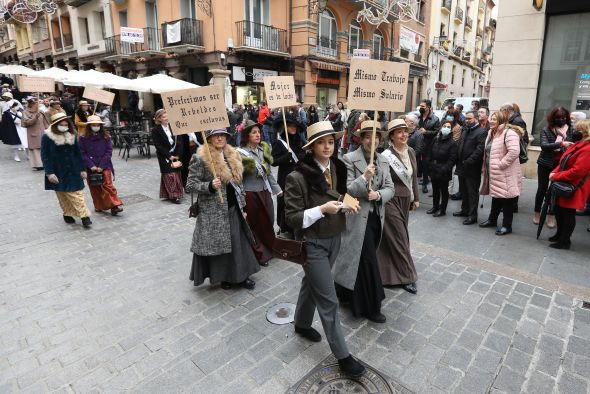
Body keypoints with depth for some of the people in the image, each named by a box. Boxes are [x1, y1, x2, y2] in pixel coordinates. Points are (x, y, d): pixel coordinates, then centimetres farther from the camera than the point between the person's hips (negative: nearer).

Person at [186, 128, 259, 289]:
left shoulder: (232, 155, 10)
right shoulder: (200, 158, -11)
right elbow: (190, 186, -12)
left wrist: (242, 206, 14)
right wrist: (210, 186, -28)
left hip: (233, 208, 6)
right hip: (214, 211, -6)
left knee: (238, 243, 11)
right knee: (218, 244, 5)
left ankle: (240, 275, 27)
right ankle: (223, 277, 25)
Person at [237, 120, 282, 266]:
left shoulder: (264, 149, 5)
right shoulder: (240, 153, -13)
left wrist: (276, 188, 15)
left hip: (265, 192, 6)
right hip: (250, 193, -6)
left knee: (268, 221, 16)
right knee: (255, 224, 8)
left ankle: (269, 249, 36)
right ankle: (260, 254, 24)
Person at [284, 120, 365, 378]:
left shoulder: (337, 168, 0)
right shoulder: (298, 177, -20)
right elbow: (292, 217, -18)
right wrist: (322, 209, -28)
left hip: (334, 238, 7)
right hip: (312, 243, -6)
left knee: (312, 284, 25)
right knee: (328, 299, 2)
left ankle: (301, 324, 49)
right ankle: (343, 355, 20)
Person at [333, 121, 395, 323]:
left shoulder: (383, 161, 8)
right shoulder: (349, 159, -10)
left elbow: (390, 188, 6)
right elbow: (346, 190, -16)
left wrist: (379, 195, -15)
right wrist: (364, 178, -31)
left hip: (377, 216, 7)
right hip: (359, 217, -7)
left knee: (366, 259, 18)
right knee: (367, 261, -1)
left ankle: (346, 293, 40)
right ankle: (370, 306, 15)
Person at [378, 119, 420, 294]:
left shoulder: (411, 152, 4)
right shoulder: (386, 156, -18)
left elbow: (414, 176, 13)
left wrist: (416, 198, 15)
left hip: (405, 200, 7)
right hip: (392, 201, -7)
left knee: (400, 235, 17)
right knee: (398, 237, 1)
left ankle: (391, 269, 36)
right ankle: (406, 276, 15)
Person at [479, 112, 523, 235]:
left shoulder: (509, 132, -17)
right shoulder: (492, 133, 13)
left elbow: (514, 151, -29)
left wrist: (501, 164, -23)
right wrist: (487, 167, 15)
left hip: (505, 174, -9)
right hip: (494, 173, 9)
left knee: (507, 199, 0)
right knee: (496, 196, 19)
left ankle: (507, 226, 10)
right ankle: (492, 220, 32)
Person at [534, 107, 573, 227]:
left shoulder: (571, 130, 0)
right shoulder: (545, 130, -6)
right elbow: (544, 145, -19)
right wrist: (561, 144, -32)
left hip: (562, 165, 2)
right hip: (546, 164, -1)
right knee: (542, 189, 7)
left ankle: (551, 215, 21)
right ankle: (537, 213, 22)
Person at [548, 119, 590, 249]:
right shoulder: (578, 145, 11)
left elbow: (576, 172, -27)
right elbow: (564, 162, 16)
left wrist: (556, 176, -18)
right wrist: (554, 172, -1)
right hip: (564, 185, 10)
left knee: (568, 213, 2)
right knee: (559, 210, 19)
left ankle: (565, 241, 14)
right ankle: (560, 234, 35)